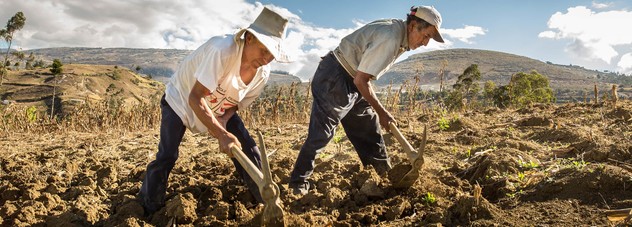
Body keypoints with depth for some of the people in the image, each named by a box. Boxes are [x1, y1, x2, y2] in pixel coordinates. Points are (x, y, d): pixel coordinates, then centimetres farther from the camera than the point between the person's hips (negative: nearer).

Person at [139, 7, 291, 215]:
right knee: (167, 157, -12)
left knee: (249, 152, -2)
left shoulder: (263, 73, -18)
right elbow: (196, 98, -40)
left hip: (219, 109, 5)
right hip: (181, 99, -5)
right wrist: (222, 135, -47)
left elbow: (238, 103, -1)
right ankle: (147, 210, 12)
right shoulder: (222, 50, -40)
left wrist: (223, 120, -22)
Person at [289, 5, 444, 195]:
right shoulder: (389, 39, -25)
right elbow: (360, 81, -24)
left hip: (353, 82, 10)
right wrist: (382, 112, -16)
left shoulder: (400, 35, 6)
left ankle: (387, 176, 26)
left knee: (369, 130, 14)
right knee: (321, 133, -10)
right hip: (333, 79, -10)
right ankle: (298, 183, 1)